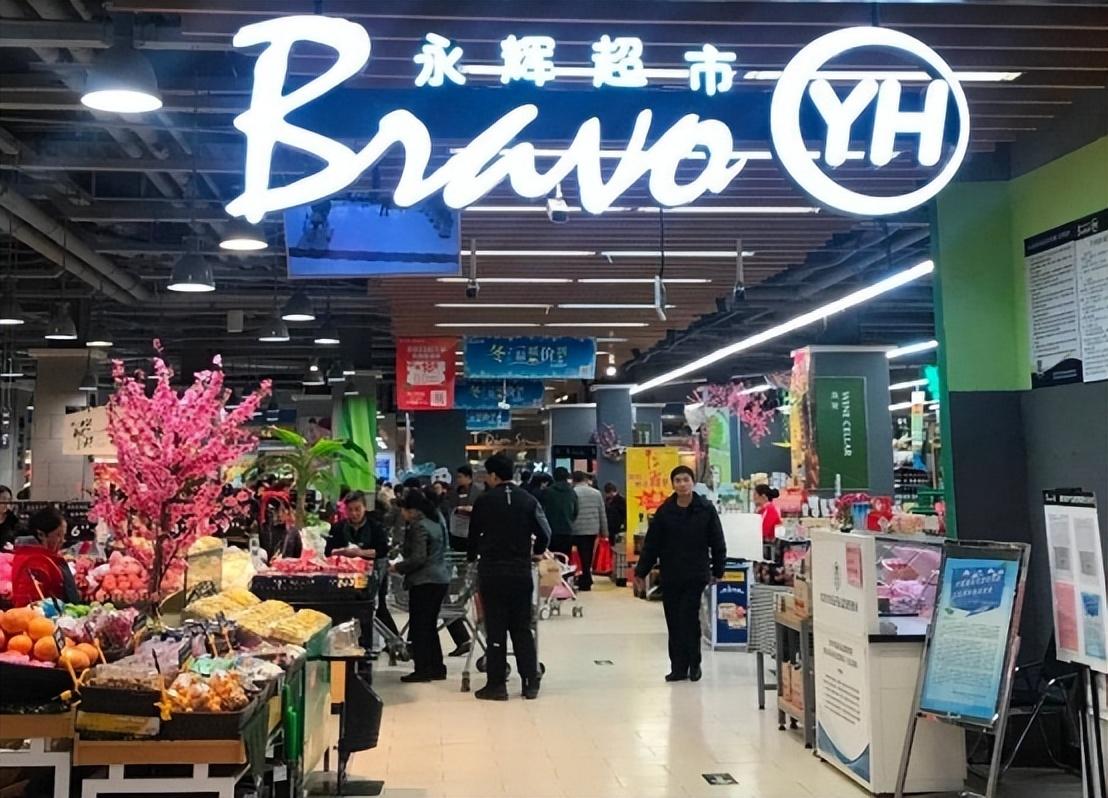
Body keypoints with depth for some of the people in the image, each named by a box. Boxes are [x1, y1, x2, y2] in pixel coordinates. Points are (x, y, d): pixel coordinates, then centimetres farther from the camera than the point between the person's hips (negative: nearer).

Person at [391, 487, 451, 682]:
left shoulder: (419, 527, -16)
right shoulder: (436, 521, 12)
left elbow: (418, 558, -21)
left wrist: (398, 567, -8)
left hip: (424, 582, -9)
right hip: (440, 578, 9)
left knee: (419, 626, -1)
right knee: (430, 626, 16)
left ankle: (422, 669, 1)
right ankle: (437, 668, 19)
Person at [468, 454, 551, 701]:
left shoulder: (484, 501, -3)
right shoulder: (528, 500, 2)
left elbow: (474, 534, 5)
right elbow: (544, 533, -2)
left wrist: (473, 557, 23)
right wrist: (535, 552, 18)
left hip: (492, 571, -2)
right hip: (521, 571, 2)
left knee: (496, 628, 2)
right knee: (522, 628, 10)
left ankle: (497, 685, 3)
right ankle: (530, 683, 9)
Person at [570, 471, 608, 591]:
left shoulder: (572, 493, -6)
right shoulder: (596, 493, 7)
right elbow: (603, 514, 10)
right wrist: (604, 531, 17)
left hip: (578, 530, -4)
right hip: (593, 530, 4)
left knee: (584, 557, -2)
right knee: (588, 557, 12)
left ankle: (585, 582, 1)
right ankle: (585, 581, 18)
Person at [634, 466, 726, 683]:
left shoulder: (706, 509, -4)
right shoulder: (664, 511, 1)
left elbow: (717, 543, 1)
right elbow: (651, 544, 3)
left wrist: (718, 571, 1)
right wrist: (640, 572, 3)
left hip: (696, 575, -2)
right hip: (670, 577, 3)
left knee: (689, 619, -6)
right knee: (674, 623, 6)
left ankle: (693, 663, 12)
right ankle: (678, 667, 14)